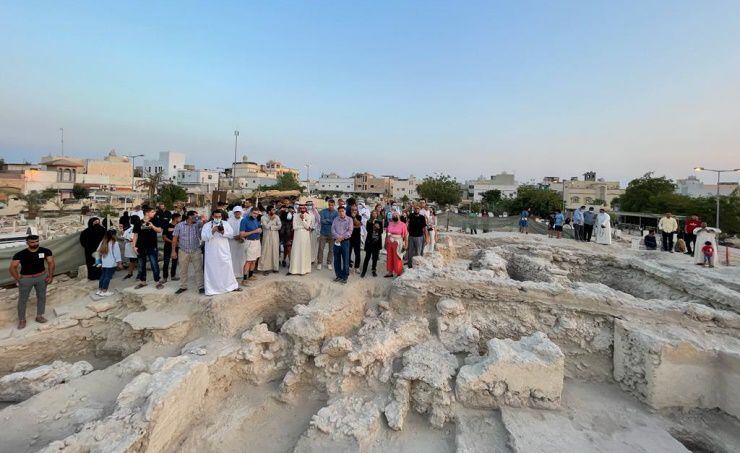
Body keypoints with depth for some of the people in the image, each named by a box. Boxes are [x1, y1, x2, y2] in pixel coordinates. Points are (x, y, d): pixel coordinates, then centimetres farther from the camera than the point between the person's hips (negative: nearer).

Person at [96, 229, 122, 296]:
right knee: (108, 277, -1)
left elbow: (99, 251, 15)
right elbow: (117, 254, -13)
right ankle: (104, 291, 2)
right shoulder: (115, 243, -14)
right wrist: (119, 263, -6)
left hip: (104, 263, 7)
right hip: (112, 264, -7)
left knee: (103, 276, 17)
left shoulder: (103, 243, 5)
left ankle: (99, 290, 23)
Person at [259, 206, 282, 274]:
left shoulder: (276, 217, 3)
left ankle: (275, 267, 12)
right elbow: (266, 226, -14)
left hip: (275, 236, 2)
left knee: (275, 251, 4)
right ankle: (266, 268, 2)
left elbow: (279, 226, -5)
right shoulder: (264, 217, -4)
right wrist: (271, 219, -11)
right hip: (267, 236, -2)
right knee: (267, 251, -3)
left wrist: (271, 227, -11)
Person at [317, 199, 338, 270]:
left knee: (331, 249, 9)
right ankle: (319, 263, 16)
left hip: (332, 234, 1)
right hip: (323, 233, -1)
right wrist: (331, 221, -13)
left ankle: (329, 263, 24)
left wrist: (327, 220, -13)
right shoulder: (323, 211, -2)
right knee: (321, 248, 2)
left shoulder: (336, 213, -2)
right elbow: (321, 221, -13)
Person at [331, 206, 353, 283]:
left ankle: (345, 277, 6)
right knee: (336, 260, 7)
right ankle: (338, 275, 19)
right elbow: (333, 230, 2)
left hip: (345, 241, -3)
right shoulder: (335, 219, 11)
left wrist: (342, 237, -13)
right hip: (336, 241, 3)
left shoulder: (349, 219, 1)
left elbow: (349, 231, -6)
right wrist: (338, 237, -13)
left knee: (345, 260, -2)